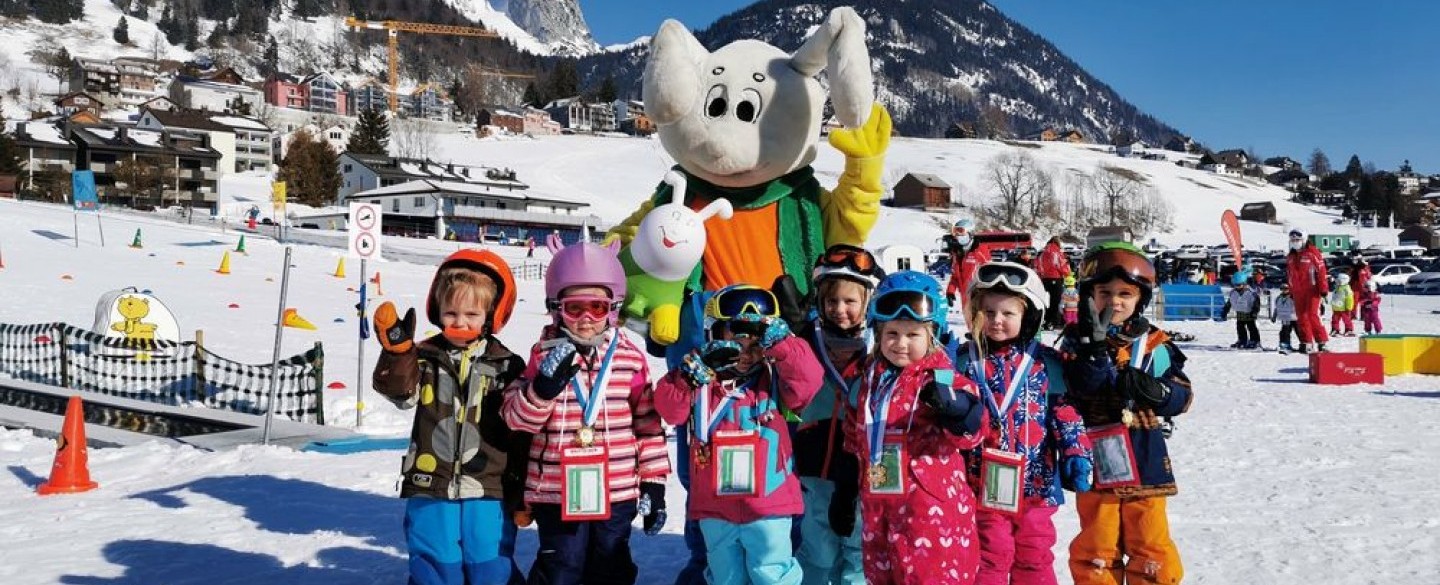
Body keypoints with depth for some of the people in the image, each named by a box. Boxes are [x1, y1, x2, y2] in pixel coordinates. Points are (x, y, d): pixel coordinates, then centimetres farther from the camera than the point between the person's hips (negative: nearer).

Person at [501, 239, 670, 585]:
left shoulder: (631, 358, -2)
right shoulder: (546, 355, -4)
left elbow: (648, 424, 4)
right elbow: (517, 418, -6)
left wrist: (654, 481, 4)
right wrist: (544, 386, -24)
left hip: (617, 493, 1)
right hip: (556, 493, -1)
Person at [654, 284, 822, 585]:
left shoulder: (773, 378, 0)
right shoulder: (701, 380, 2)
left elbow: (806, 383, -17)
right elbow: (670, 407, -9)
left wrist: (781, 344, -25)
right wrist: (692, 372, -21)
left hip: (768, 505, -2)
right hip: (715, 508, 3)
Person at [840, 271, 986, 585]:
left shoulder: (944, 378, -9)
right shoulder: (868, 379, 7)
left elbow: (968, 432, -20)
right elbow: (853, 440, 16)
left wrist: (955, 408, -41)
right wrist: (843, 490, 17)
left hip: (930, 508, -6)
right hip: (877, 506, 6)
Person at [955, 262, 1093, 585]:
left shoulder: (1046, 362, -1)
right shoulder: (965, 360, -3)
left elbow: (1066, 414, 0)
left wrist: (1076, 455, -11)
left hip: (1035, 483, 1)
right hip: (984, 483, -1)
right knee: (990, 559, 8)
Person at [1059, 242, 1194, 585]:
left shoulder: (1155, 345, 1)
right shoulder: (1077, 341, -5)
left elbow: (1182, 396, -1)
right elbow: (1082, 386, -21)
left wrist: (1151, 389, -20)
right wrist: (1096, 344, -32)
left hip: (1144, 460, 1)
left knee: (1151, 545, 12)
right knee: (1095, 547, 11)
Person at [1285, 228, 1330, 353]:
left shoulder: (1312, 253, -7)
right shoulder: (1290, 257, 14)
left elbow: (1321, 271, -10)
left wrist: (1323, 289, -13)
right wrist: (1291, 291, 20)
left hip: (1312, 290, -7)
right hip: (1298, 292, 7)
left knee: (1313, 315, -14)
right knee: (1301, 317, 7)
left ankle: (1321, 342, -8)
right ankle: (1305, 342, 14)